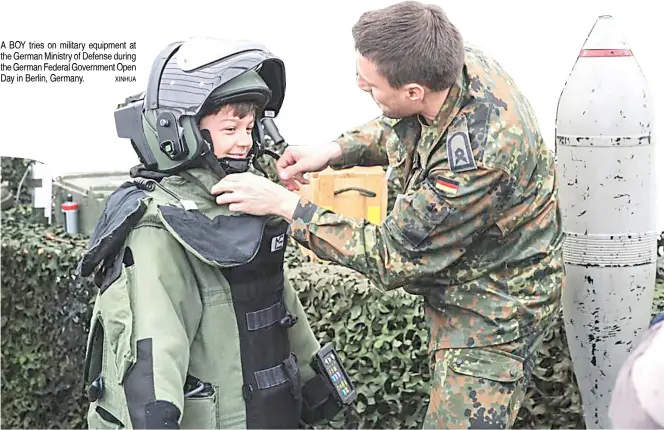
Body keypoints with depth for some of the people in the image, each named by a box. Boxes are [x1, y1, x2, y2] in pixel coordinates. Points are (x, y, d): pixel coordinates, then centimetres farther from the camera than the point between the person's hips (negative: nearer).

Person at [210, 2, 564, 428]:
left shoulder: (477, 160, -38)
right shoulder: (460, 61, -13)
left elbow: (392, 258, -25)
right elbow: (398, 129, 12)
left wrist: (286, 205, -22)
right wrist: (334, 151, -5)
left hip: (496, 307, -8)